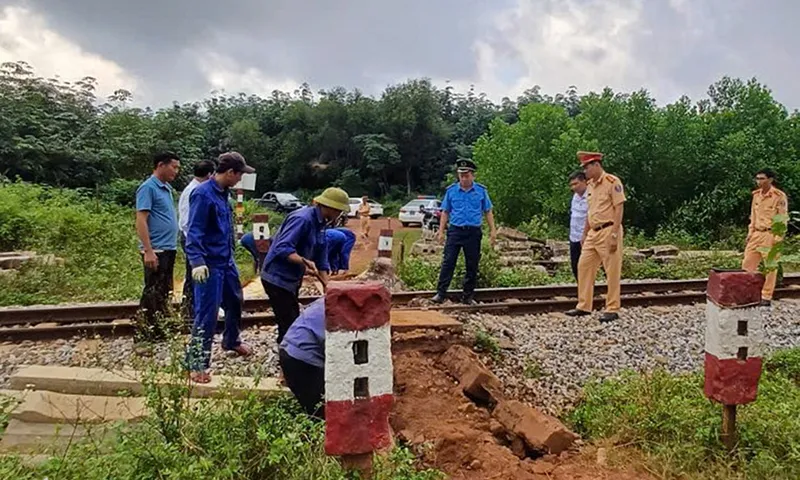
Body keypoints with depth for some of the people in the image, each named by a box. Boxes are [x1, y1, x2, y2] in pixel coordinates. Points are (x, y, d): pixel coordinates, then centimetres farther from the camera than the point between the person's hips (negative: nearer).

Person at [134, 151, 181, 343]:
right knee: (152, 294, -3)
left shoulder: (167, 188, 15)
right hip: (156, 250, -9)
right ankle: (143, 335, 6)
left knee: (164, 293, 15)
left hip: (169, 249, 9)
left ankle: (159, 332, 25)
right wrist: (148, 250, -23)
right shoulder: (148, 188, -11)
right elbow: (141, 220, -17)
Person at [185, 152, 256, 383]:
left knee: (235, 301, 23)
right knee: (206, 313, -5)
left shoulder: (223, 193, 9)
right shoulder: (203, 194, -18)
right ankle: (197, 363, 6)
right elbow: (194, 232, -22)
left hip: (226, 260, 9)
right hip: (210, 264, -9)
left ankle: (231, 341, 45)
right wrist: (197, 261, -32)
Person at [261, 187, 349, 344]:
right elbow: (282, 248, -31)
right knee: (288, 324, -6)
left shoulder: (320, 224, 6)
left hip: (292, 279, 10)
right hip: (277, 278, -10)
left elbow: (321, 259, 8)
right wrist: (304, 262, -43)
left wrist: (328, 287, 3)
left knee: (293, 322, 17)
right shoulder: (302, 219, -23)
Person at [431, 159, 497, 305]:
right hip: (455, 231, 0)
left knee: (472, 265, 5)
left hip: (473, 233, 1)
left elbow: (488, 212, 7)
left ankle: (468, 296, 16)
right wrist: (441, 231, 2)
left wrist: (493, 231, 2)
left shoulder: (481, 191, 3)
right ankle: (440, 293, -5)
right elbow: (445, 212, 7)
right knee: (448, 262, -6)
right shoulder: (451, 191, 4)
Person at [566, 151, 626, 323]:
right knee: (583, 267, 8)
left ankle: (612, 310, 7)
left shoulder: (612, 182, -9)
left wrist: (614, 235, -19)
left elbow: (618, 209, -14)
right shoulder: (590, 185, 15)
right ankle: (584, 306, 17)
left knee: (612, 272, -1)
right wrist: (584, 234, 19)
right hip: (593, 233, 9)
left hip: (608, 231, -8)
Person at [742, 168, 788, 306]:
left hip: (770, 235, -6)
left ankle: (766, 297, 9)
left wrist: (777, 239, -15)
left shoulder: (779, 196, -10)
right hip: (756, 234, 6)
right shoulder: (756, 195, 9)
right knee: (747, 264, 7)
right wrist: (750, 234, 13)